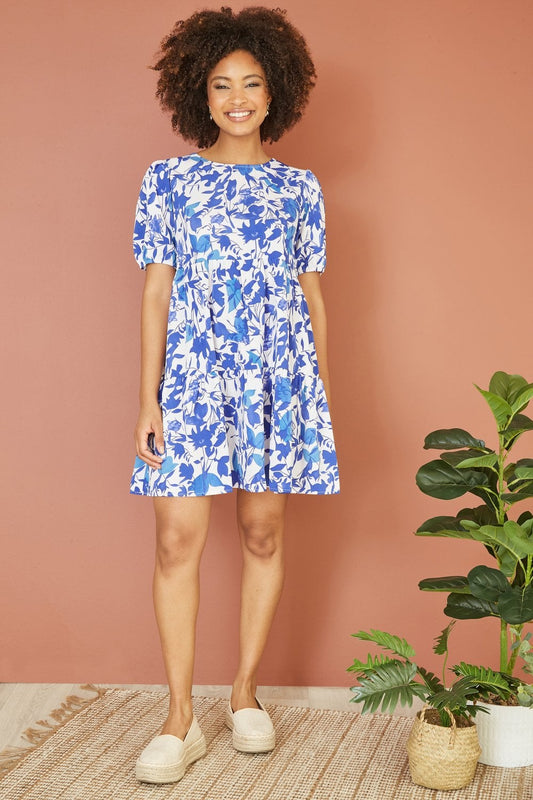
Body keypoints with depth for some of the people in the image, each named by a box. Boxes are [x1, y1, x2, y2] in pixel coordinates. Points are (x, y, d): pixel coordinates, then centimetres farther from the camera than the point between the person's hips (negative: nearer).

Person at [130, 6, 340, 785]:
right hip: (193, 370, -1)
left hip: (277, 373, 2)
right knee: (178, 537, -7)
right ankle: (180, 721, 1)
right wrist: (148, 399, -3)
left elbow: (312, 297, 11)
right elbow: (157, 292, 3)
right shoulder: (168, 179, 6)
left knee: (264, 531, 5)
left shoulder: (299, 188, 10)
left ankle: (246, 694, 20)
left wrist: (324, 394, 7)